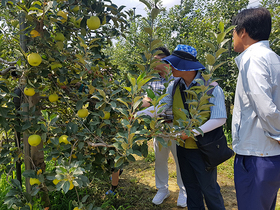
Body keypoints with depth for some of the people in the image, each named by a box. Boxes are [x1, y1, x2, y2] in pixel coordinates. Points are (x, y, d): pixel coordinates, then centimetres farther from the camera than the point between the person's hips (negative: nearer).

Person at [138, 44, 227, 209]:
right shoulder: (174, 87, 0)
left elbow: (219, 119, -20)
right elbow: (160, 107, -3)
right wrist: (137, 115, -17)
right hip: (183, 146, 5)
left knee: (209, 188, 10)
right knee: (191, 187, 20)